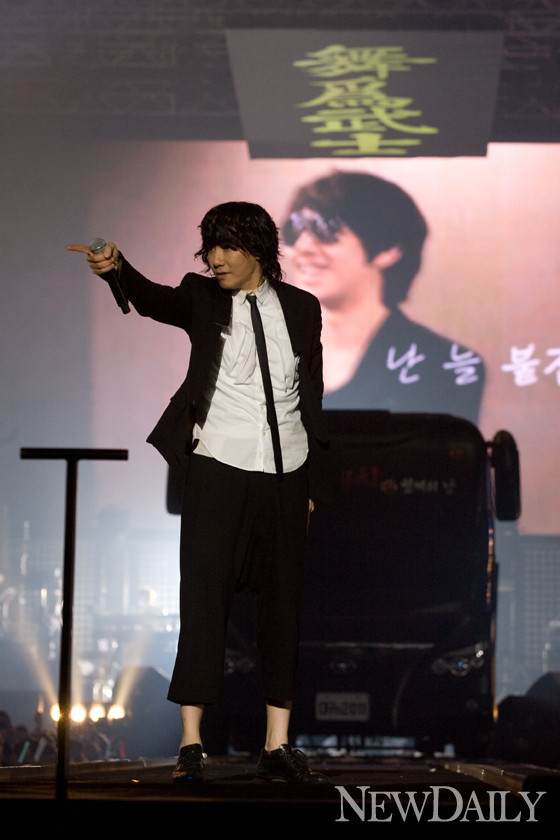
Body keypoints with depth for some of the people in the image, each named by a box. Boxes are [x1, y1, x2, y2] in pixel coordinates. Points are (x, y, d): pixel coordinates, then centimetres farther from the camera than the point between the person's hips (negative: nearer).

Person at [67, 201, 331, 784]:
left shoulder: (301, 308, 8)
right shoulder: (203, 298, 2)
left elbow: (312, 398, 11)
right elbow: (154, 300, -19)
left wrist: (313, 483, 9)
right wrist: (118, 269, -41)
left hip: (285, 475, 2)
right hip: (218, 470, -2)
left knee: (281, 607, 5)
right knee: (204, 603, -6)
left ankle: (277, 747, 12)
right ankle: (191, 745, -3)